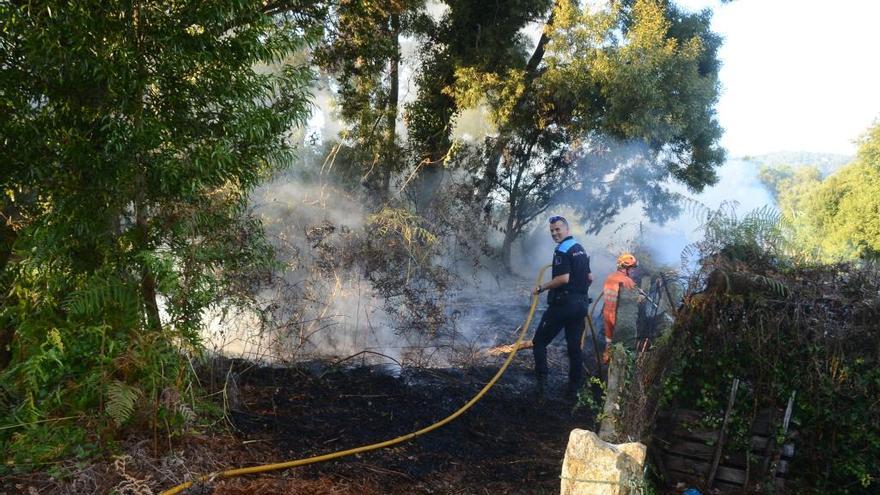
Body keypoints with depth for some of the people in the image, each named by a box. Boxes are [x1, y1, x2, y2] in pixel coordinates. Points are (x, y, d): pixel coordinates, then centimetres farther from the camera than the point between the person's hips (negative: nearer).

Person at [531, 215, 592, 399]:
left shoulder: (562, 250, -12)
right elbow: (589, 278, 20)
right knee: (575, 346, 11)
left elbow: (564, 278, -23)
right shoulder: (581, 249, 15)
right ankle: (575, 387, 14)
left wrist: (541, 288, -14)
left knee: (539, 342, 0)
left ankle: (541, 382, -9)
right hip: (581, 304, 8)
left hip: (563, 304, -8)